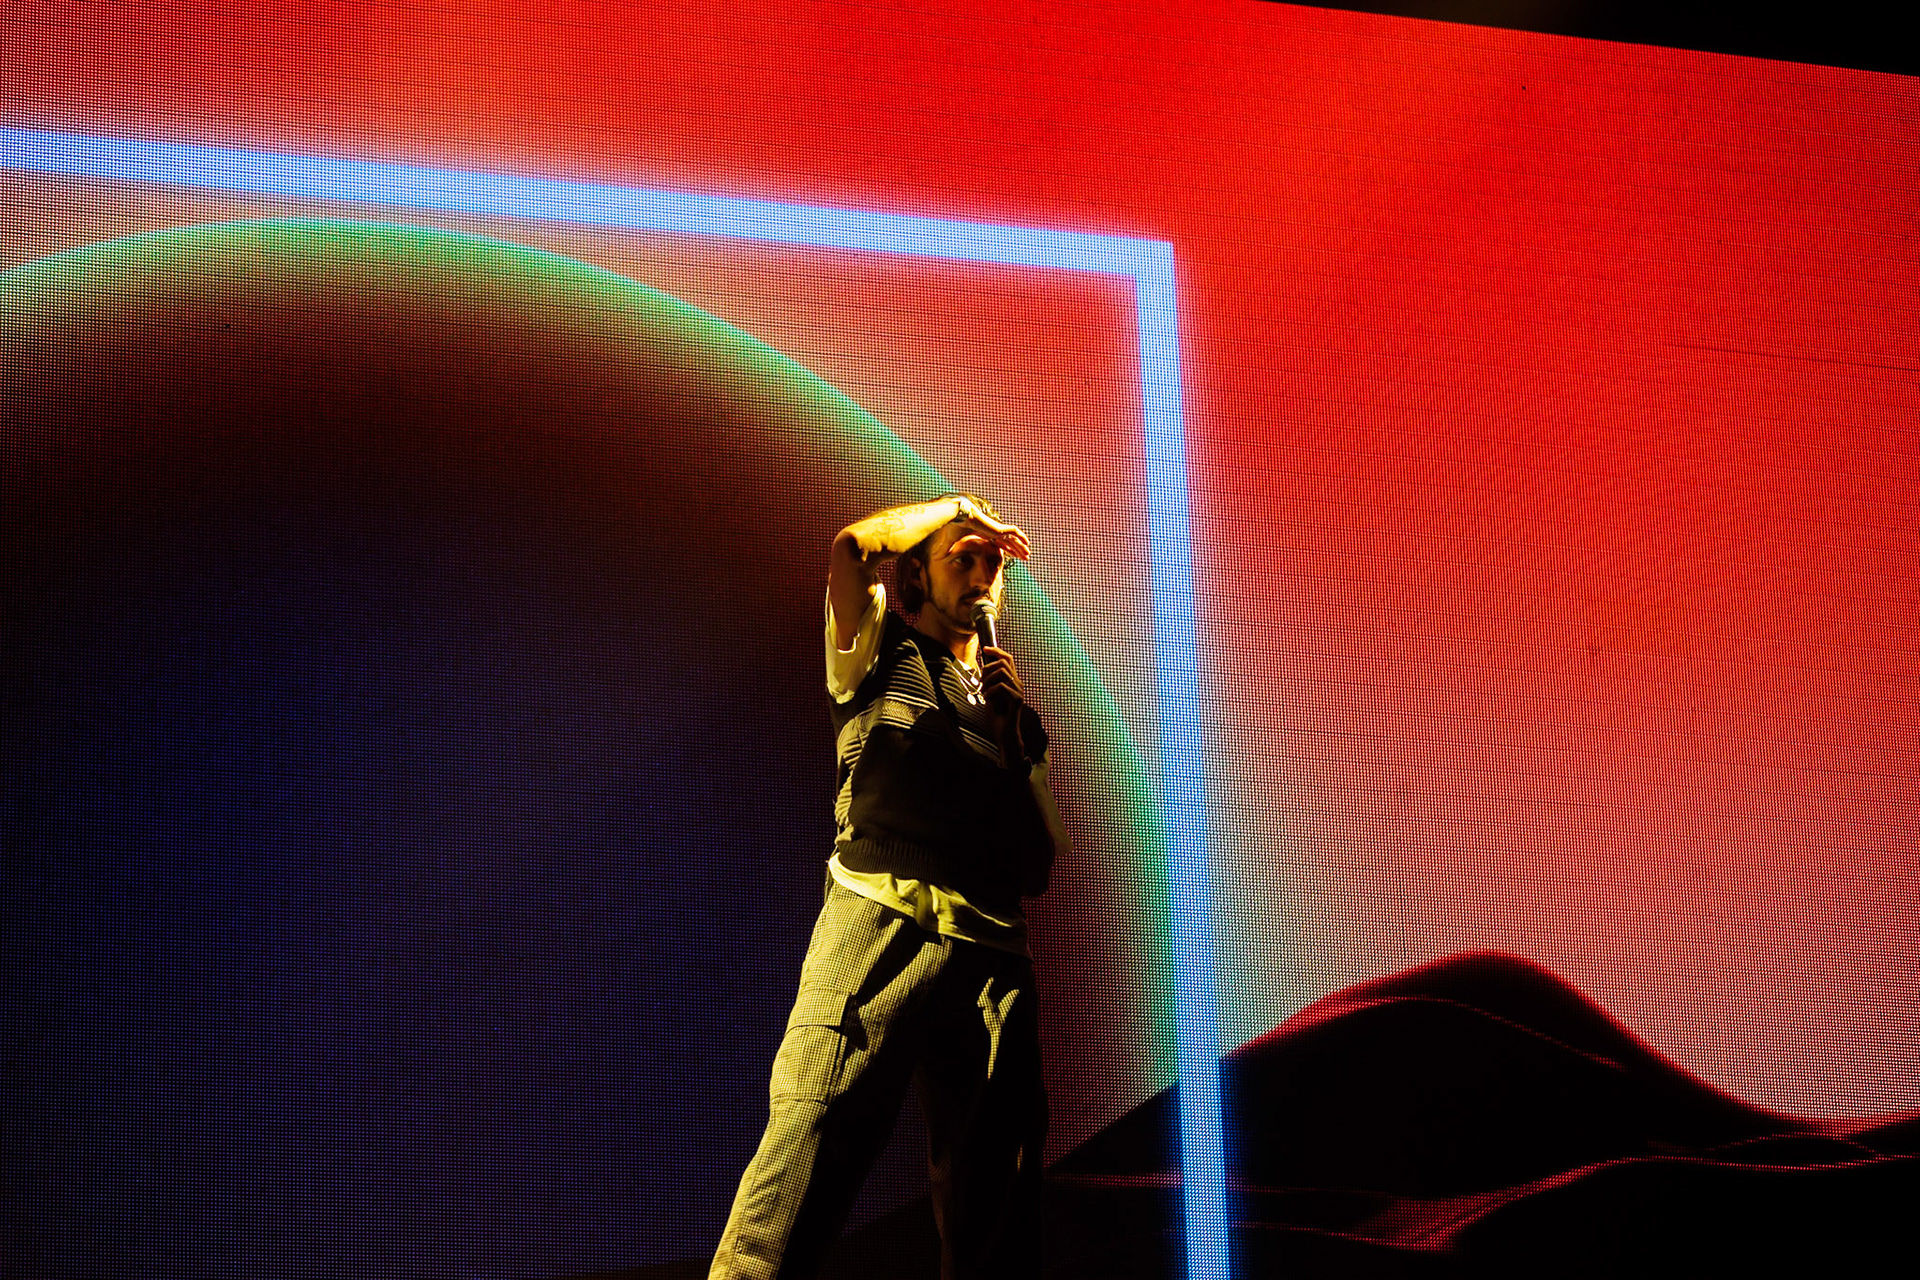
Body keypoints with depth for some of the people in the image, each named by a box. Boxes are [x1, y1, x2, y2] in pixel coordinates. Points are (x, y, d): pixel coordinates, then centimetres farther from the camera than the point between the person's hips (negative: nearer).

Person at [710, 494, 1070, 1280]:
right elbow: (851, 549, -2)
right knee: (808, 1152, -20)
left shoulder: (1008, 714, 29)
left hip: (989, 952, 4)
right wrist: (961, 507, 13)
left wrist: (1012, 737, 11)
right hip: (878, 924, -4)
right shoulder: (879, 656, 19)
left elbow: (1038, 871, 21)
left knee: (993, 1209, -2)